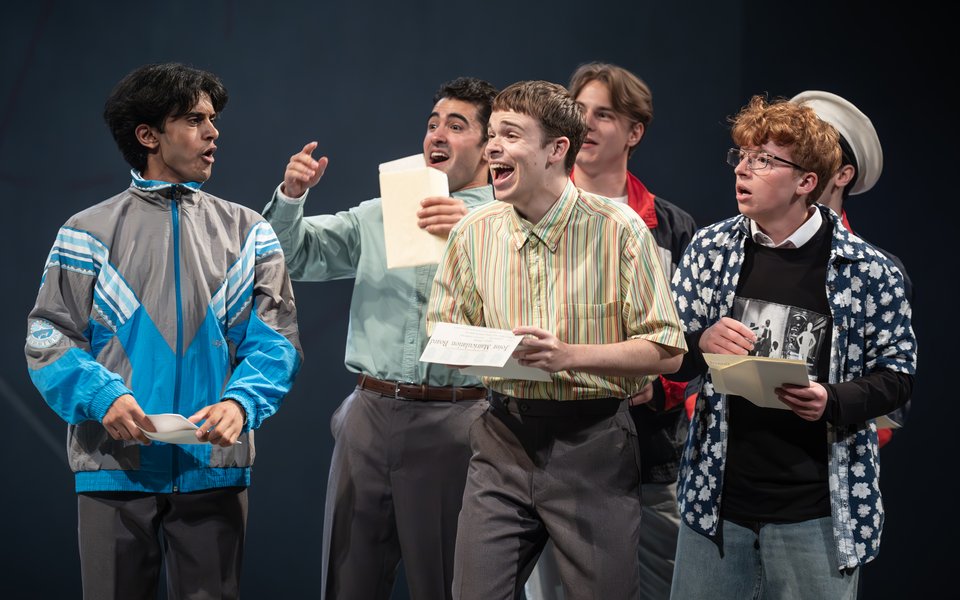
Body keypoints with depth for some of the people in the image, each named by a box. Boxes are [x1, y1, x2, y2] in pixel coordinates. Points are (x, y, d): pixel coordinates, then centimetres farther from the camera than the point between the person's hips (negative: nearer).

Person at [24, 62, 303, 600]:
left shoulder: (247, 232, 9)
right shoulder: (91, 232, 5)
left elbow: (276, 341, 3)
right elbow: (50, 339, 1)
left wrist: (240, 402, -17)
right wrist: (104, 397, -18)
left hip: (214, 468, 1)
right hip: (115, 470, -1)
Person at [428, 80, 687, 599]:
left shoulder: (618, 229, -9)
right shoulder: (473, 232, 4)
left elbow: (666, 351, -9)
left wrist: (569, 354, -22)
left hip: (592, 445, -3)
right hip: (503, 443, 3)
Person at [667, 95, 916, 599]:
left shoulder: (868, 271, -8)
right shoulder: (711, 248, 2)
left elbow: (897, 373, -2)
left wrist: (834, 402, -20)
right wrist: (701, 344, -15)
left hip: (815, 513, -3)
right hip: (717, 497, 3)